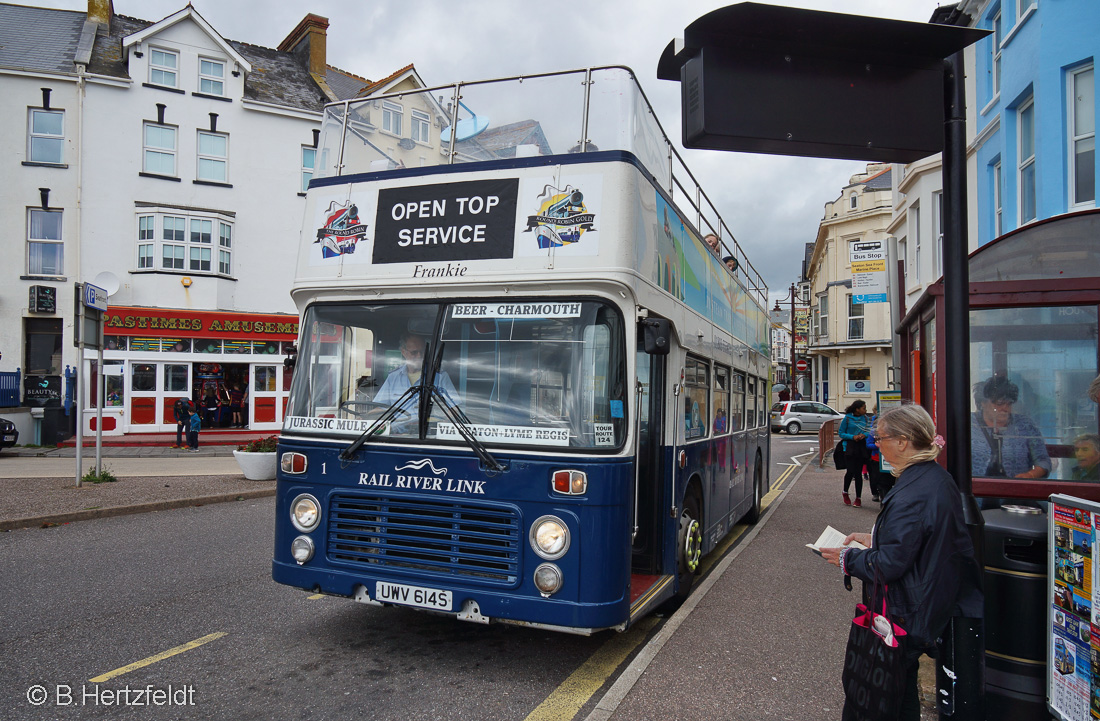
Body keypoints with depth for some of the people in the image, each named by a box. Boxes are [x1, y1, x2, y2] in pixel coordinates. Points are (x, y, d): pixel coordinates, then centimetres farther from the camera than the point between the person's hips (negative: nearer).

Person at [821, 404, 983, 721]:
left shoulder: (910, 496, -27)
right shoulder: (939, 478, 3)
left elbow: (889, 565, -24)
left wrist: (847, 559, -10)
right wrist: (873, 538, 13)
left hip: (909, 613, -9)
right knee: (904, 686, 21)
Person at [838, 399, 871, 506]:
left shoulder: (865, 418, 7)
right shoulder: (847, 418, -4)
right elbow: (841, 433, -1)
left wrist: (864, 435, -7)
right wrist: (852, 437, -15)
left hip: (861, 447, 3)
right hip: (849, 447, -3)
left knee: (858, 473, 3)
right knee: (851, 471, -11)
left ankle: (858, 498, 11)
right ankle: (845, 493, 13)